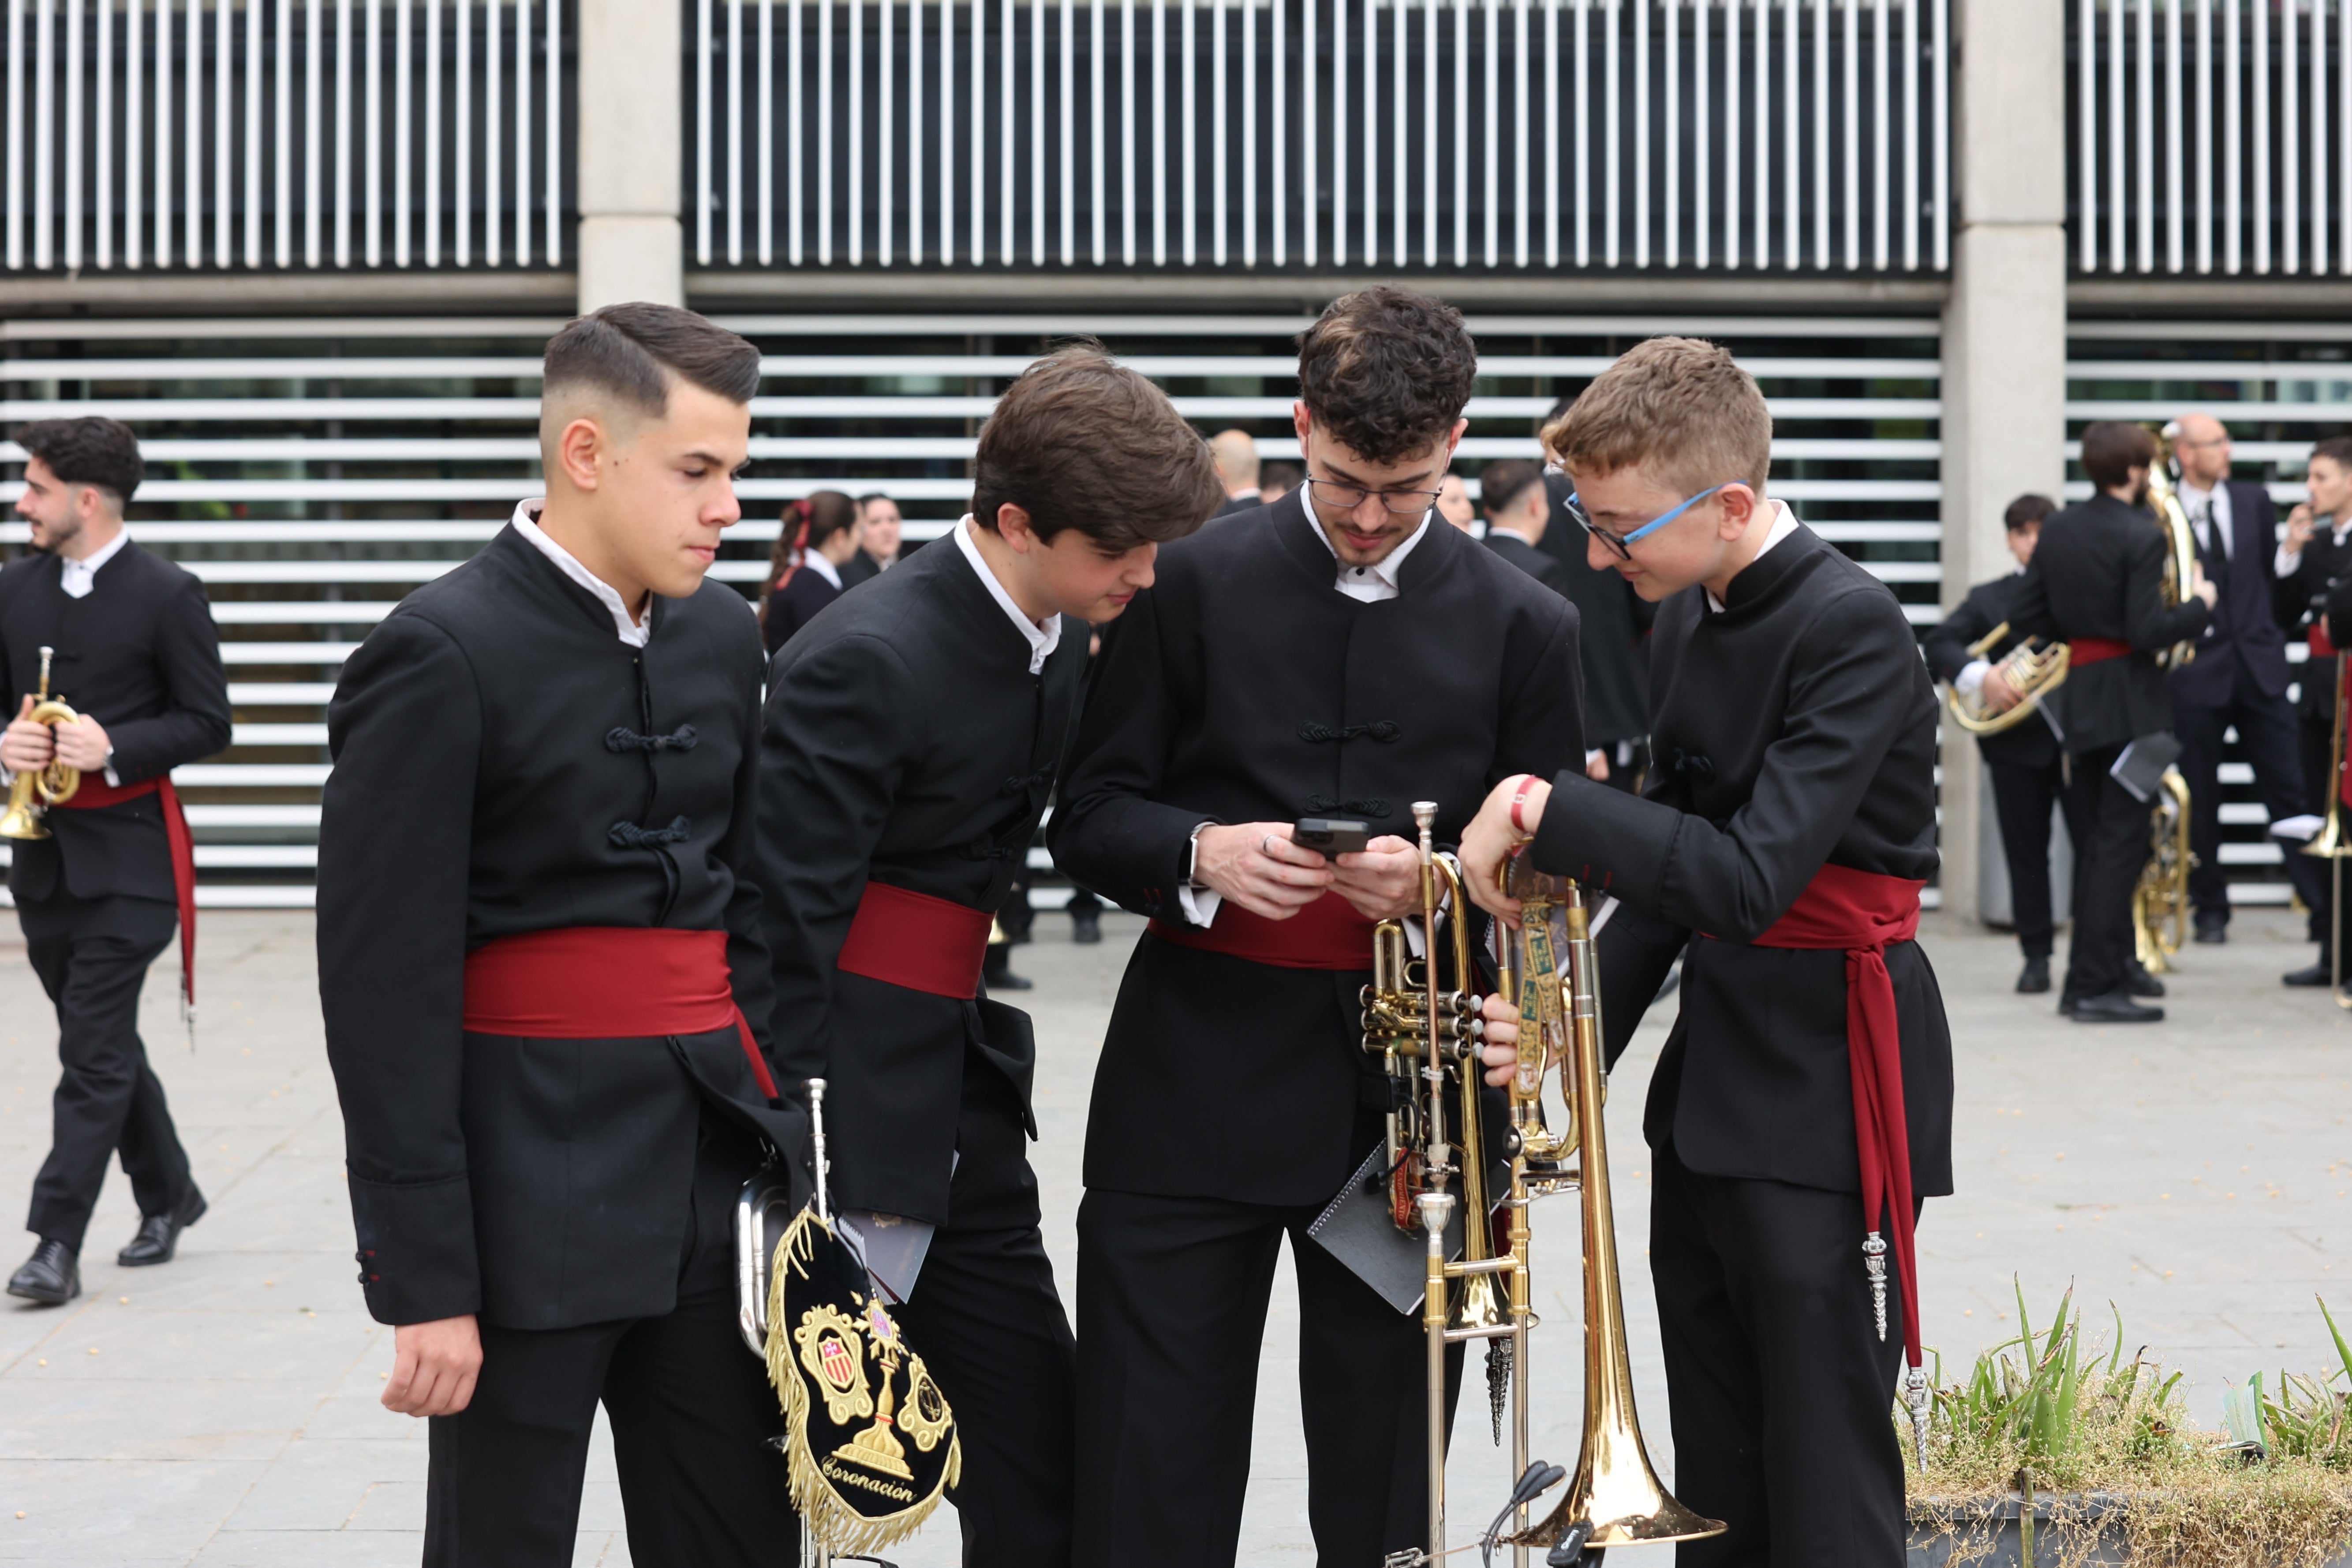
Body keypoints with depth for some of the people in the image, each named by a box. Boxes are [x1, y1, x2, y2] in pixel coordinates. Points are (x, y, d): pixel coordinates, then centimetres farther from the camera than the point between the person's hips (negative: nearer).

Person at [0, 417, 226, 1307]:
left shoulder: (167, 596, -8)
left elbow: (208, 724, -6)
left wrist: (115, 749, -20)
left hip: (126, 853, -6)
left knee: (94, 1050, -8)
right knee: (102, 1041, 14)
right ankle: (167, 1196, 31)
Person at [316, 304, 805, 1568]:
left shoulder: (724, 635, 9)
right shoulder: (444, 655, -12)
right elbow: (385, 987, -13)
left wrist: (777, 1140, 9)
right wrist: (423, 1279, -14)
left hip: (713, 1170, 6)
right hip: (531, 1174, -6)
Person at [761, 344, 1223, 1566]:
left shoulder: (1059, 639, 7)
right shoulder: (865, 663, -19)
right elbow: (788, 928, -20)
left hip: (969, 1099, 8)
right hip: (859, 1117, -8)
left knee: (1044, 1467, 10)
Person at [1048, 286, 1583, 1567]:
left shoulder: (1524, 628, 6)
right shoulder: (1192, 584, 2)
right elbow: (1088, 819, 3)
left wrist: (1441, 883, -13)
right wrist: (1202, 853, -17)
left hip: (1410, 1099, 1)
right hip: (1199, 1085, -1)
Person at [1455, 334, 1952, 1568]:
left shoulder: (1850, 630, -19)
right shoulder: (1689, 618, 8)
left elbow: (1748, 877, -26)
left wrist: (1543, 806, -23)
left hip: (1827, 1083, -8)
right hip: (1712, 1057, 9)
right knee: (1713, 1468, 16)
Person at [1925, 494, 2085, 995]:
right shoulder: (1989, 599, 8)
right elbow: (1940, 644, -3)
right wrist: (1978, 675, -20)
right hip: (2018, 743, 1)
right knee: (2026, 854, 4)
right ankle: (2037, 956, 12)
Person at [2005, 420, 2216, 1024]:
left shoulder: (2057, 530, 6)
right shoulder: (2142, 535, -14)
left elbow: (2024, 618, 7)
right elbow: (2147, 633, -20)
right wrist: (2199, 605, -4)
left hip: (2076, 700, 7)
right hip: (2129, 702, -7)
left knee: (2094, 843, 15)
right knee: (2120, 843, -4)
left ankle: (2084, 979, 18)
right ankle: (2098, 986, -7)